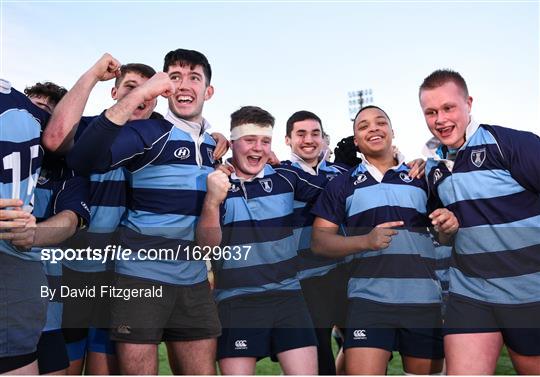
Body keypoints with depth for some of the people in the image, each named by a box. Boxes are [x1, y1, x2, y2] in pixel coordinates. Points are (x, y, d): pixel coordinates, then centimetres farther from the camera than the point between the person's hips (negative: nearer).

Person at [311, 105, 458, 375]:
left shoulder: (421, 179, 12)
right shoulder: (342, 185, 8)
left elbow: (445, 237, 17)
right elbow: (319, 241, 1)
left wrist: (450, 226, -8)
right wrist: (366, 241, -17)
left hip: (425, 299, 2)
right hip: (369, 300, -2)